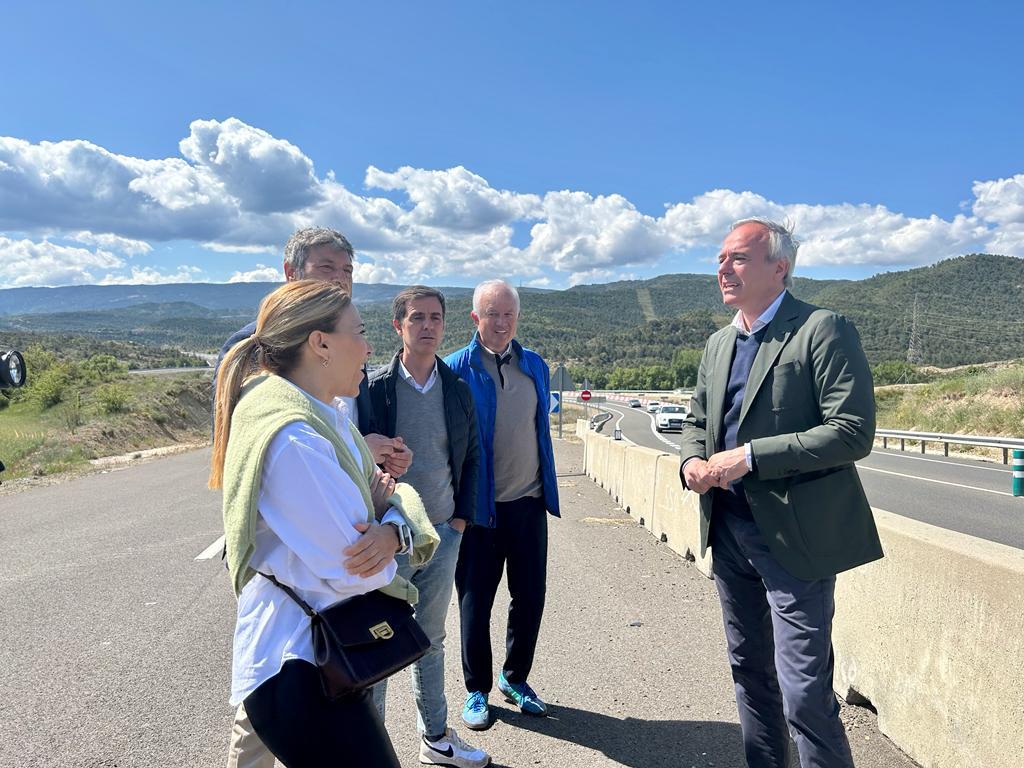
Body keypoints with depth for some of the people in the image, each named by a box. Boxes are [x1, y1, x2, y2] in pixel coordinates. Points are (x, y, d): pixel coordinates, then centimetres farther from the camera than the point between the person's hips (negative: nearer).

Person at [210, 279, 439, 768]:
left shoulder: (327, 415, 5)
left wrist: (394, 529, -18)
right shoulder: (293, 438, -26)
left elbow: (391, 497, 4)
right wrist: (386, 524, -5)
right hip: (299, 670, -9)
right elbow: (352, 572, -24)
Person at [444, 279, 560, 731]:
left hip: (529, 502, 4)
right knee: (475, 602, 9)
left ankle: (515, 678, 35)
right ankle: (477, 689, 29)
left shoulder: (536, 366, 6)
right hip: (480, 505, -4)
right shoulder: (457, 368, -8)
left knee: (530, 598, 13)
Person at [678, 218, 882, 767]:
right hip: (729, 530, 7)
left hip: (793, 536, -7)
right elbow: (697, 422, 20)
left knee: (804, 691, -2)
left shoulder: (823, 331, -11)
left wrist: (749, 456, -21)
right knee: (749, 671, 20)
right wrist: (692, 460, -2)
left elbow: (853, 432, -19)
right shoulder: (718, 344, 12)